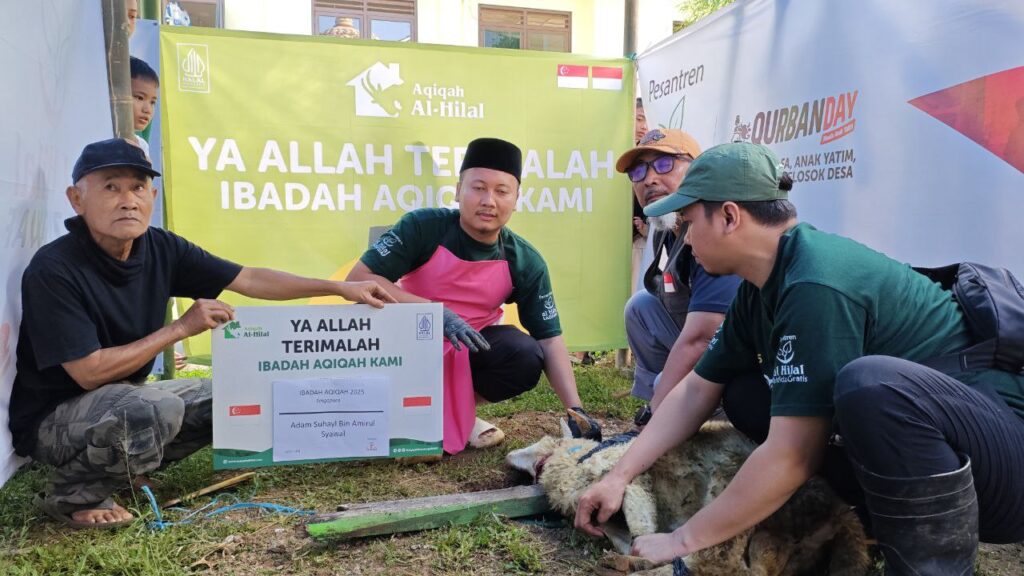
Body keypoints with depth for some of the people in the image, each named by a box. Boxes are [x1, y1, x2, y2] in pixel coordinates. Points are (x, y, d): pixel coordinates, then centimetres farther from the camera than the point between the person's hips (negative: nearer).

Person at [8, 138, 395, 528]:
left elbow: (250, 280, -5)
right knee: (156, 410, -34)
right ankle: (71, 496, -5)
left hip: (123, 402, 7)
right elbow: (90, 372, -26)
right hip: (50, 419, -7)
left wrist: (339, 287, -8)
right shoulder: (54, 270, -24)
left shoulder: (160, 248, -8)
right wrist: (181, 328, -23)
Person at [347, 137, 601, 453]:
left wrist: (575, 409, -21)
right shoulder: (423, 226, -19)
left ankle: (458, 411, 4)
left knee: (527, 358, -26)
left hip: (469, 347, 2)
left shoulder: (525, 262, -13)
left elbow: (550, 340, -11)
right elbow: (358, 279, -24)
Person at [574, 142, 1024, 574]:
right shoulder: (762, 287, 3)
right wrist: (620, 476, 4)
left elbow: (793, 457, -27)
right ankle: (885, 521, 6)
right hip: (910, 432, 9)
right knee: (744, 395, 5)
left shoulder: (816, 286, -26)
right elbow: (697, 391, 9)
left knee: (869, 383, -37)